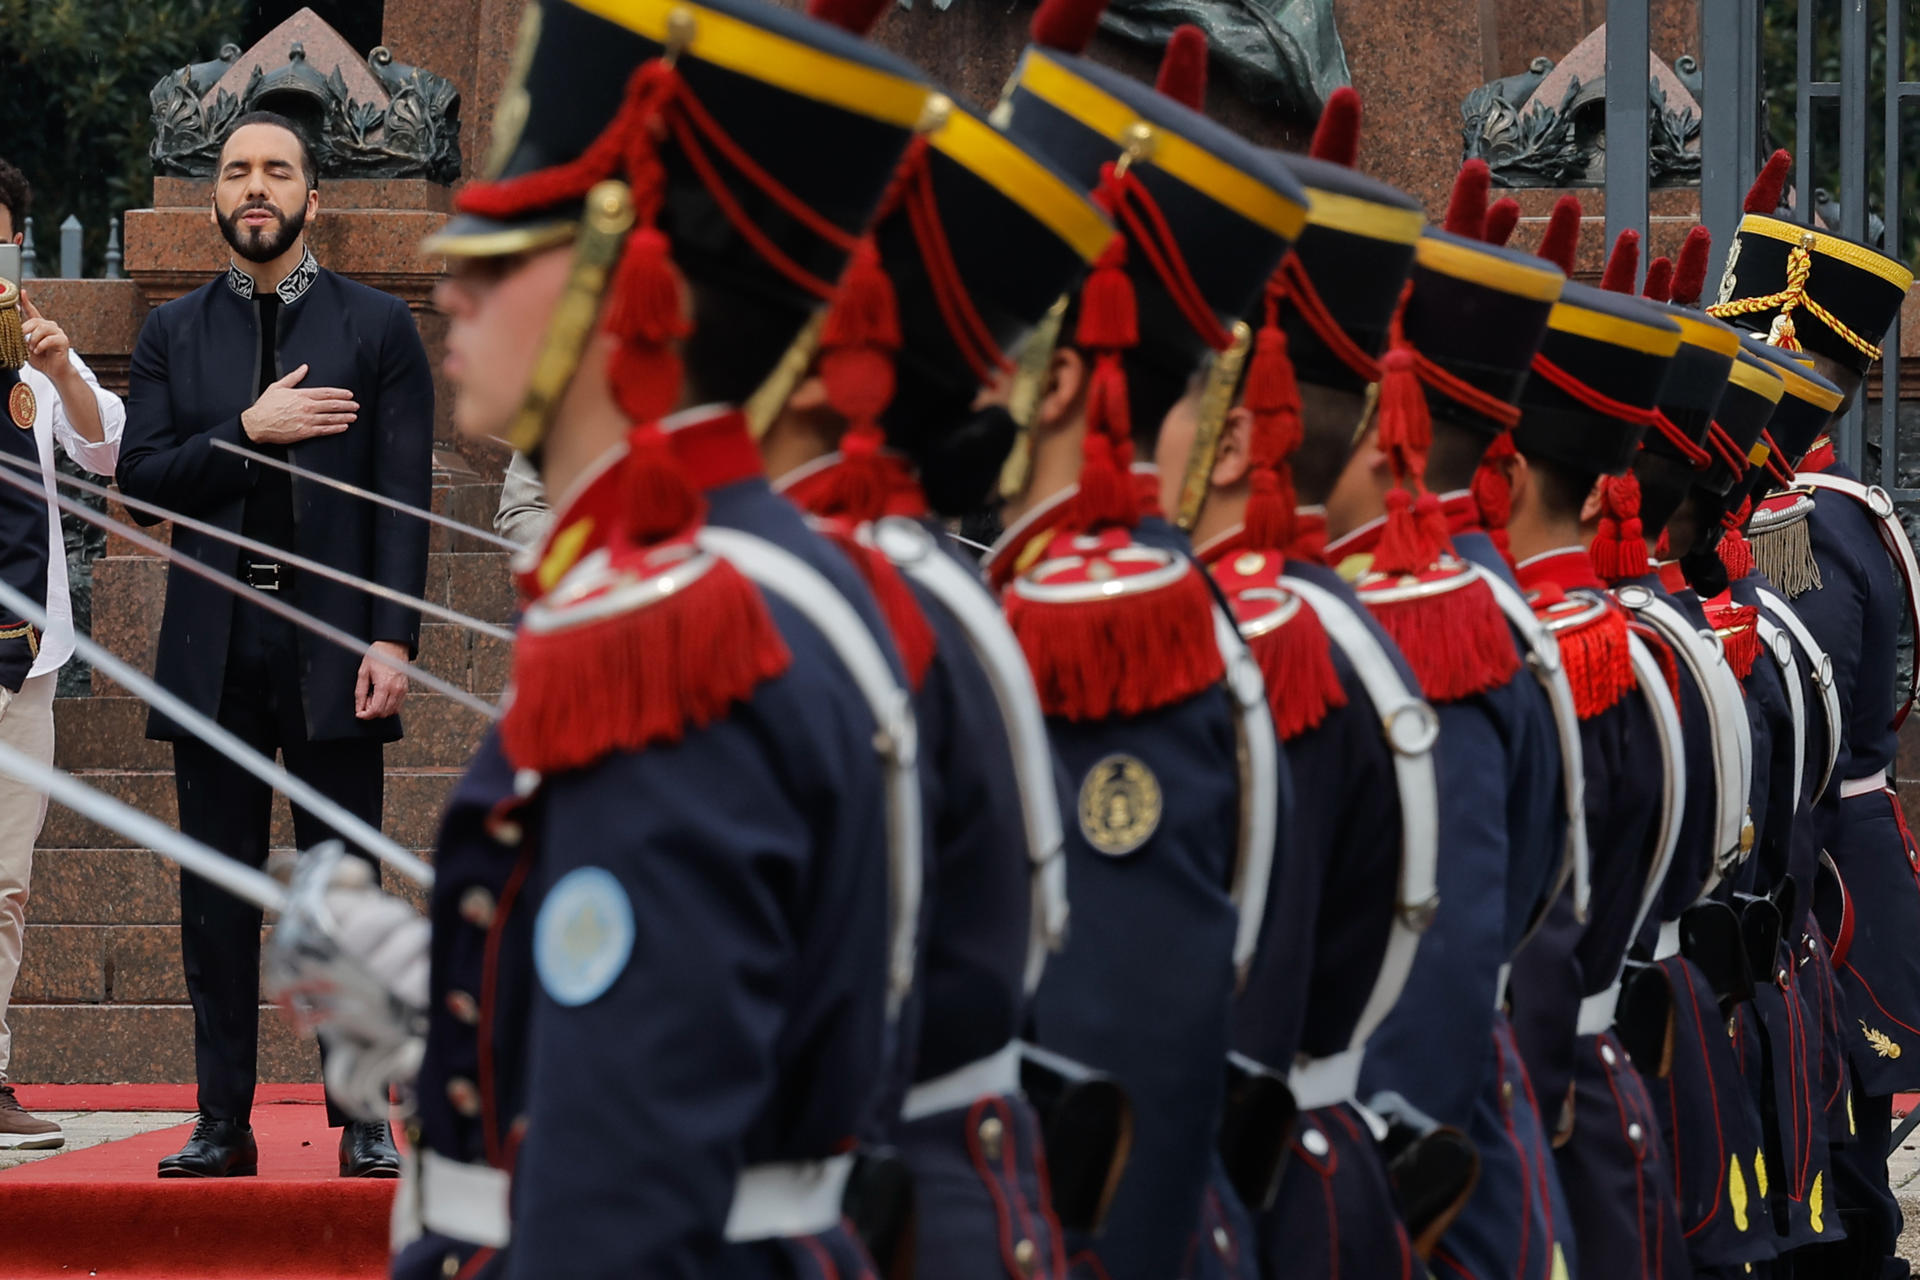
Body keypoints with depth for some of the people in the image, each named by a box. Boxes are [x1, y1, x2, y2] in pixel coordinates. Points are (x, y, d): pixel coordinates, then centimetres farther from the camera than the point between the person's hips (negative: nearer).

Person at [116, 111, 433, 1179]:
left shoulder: (379, 328, 5)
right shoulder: (176, 334, 12)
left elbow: (405, 496, -1)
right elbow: (141, 476, 3)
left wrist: (394, 640, -10)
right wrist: (248, 431, -11)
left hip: (332, 641, -2)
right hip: (213, 646, 3)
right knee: (218, 898, 4)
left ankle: (364, 1121, 5)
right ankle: (225, 1123, 8)